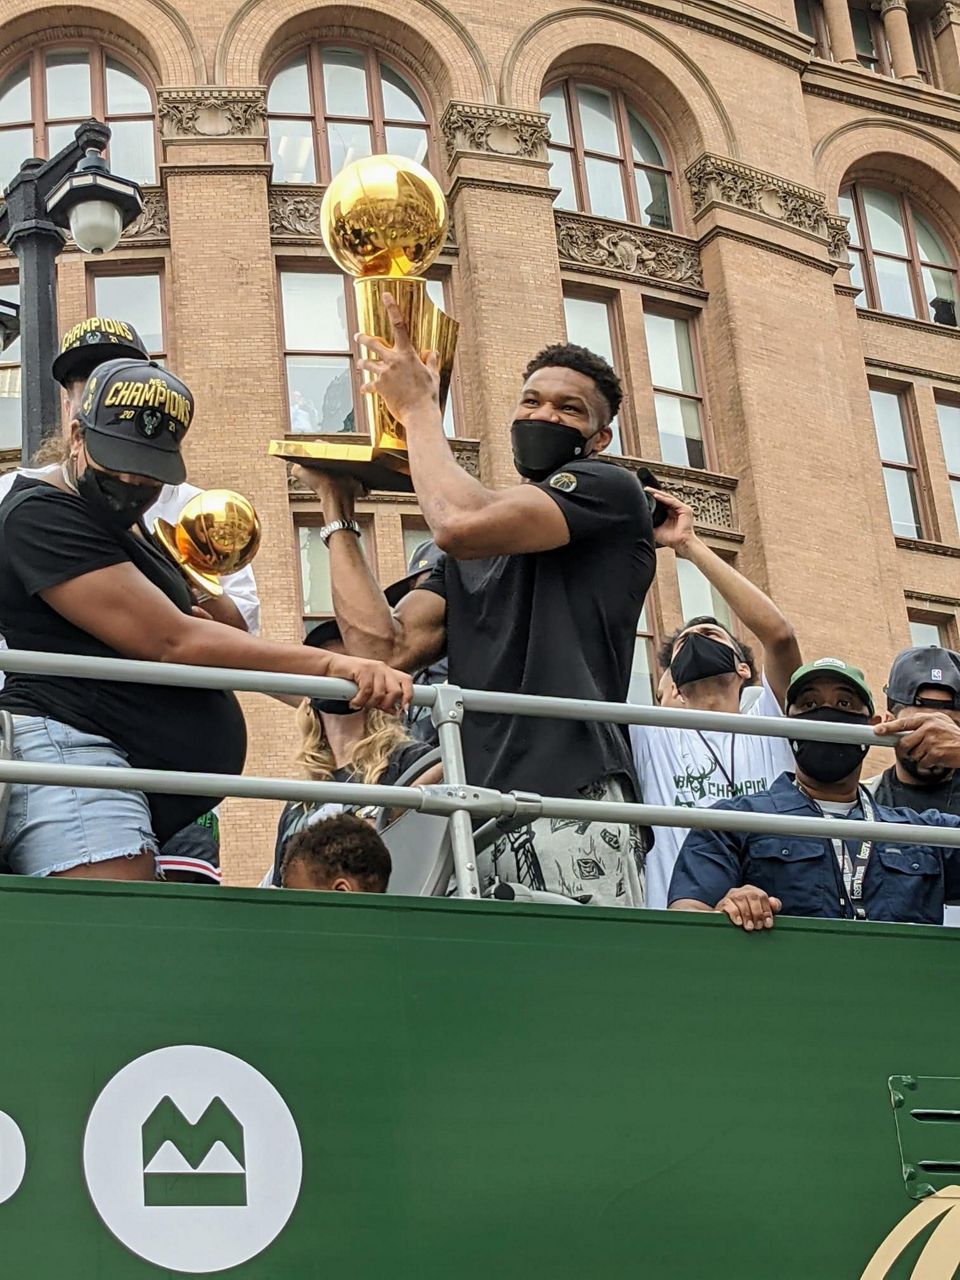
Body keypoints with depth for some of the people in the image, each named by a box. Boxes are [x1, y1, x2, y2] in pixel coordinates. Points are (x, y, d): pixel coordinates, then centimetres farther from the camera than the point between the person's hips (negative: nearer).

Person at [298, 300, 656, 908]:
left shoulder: (610, 491, 5)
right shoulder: (467, 559, 27)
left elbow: (460, 524, -11)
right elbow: (383, 647, 11)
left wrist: (419, 406, 3)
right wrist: (338, 509, 17)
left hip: (572, 806, -6)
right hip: (480, 817, 6)